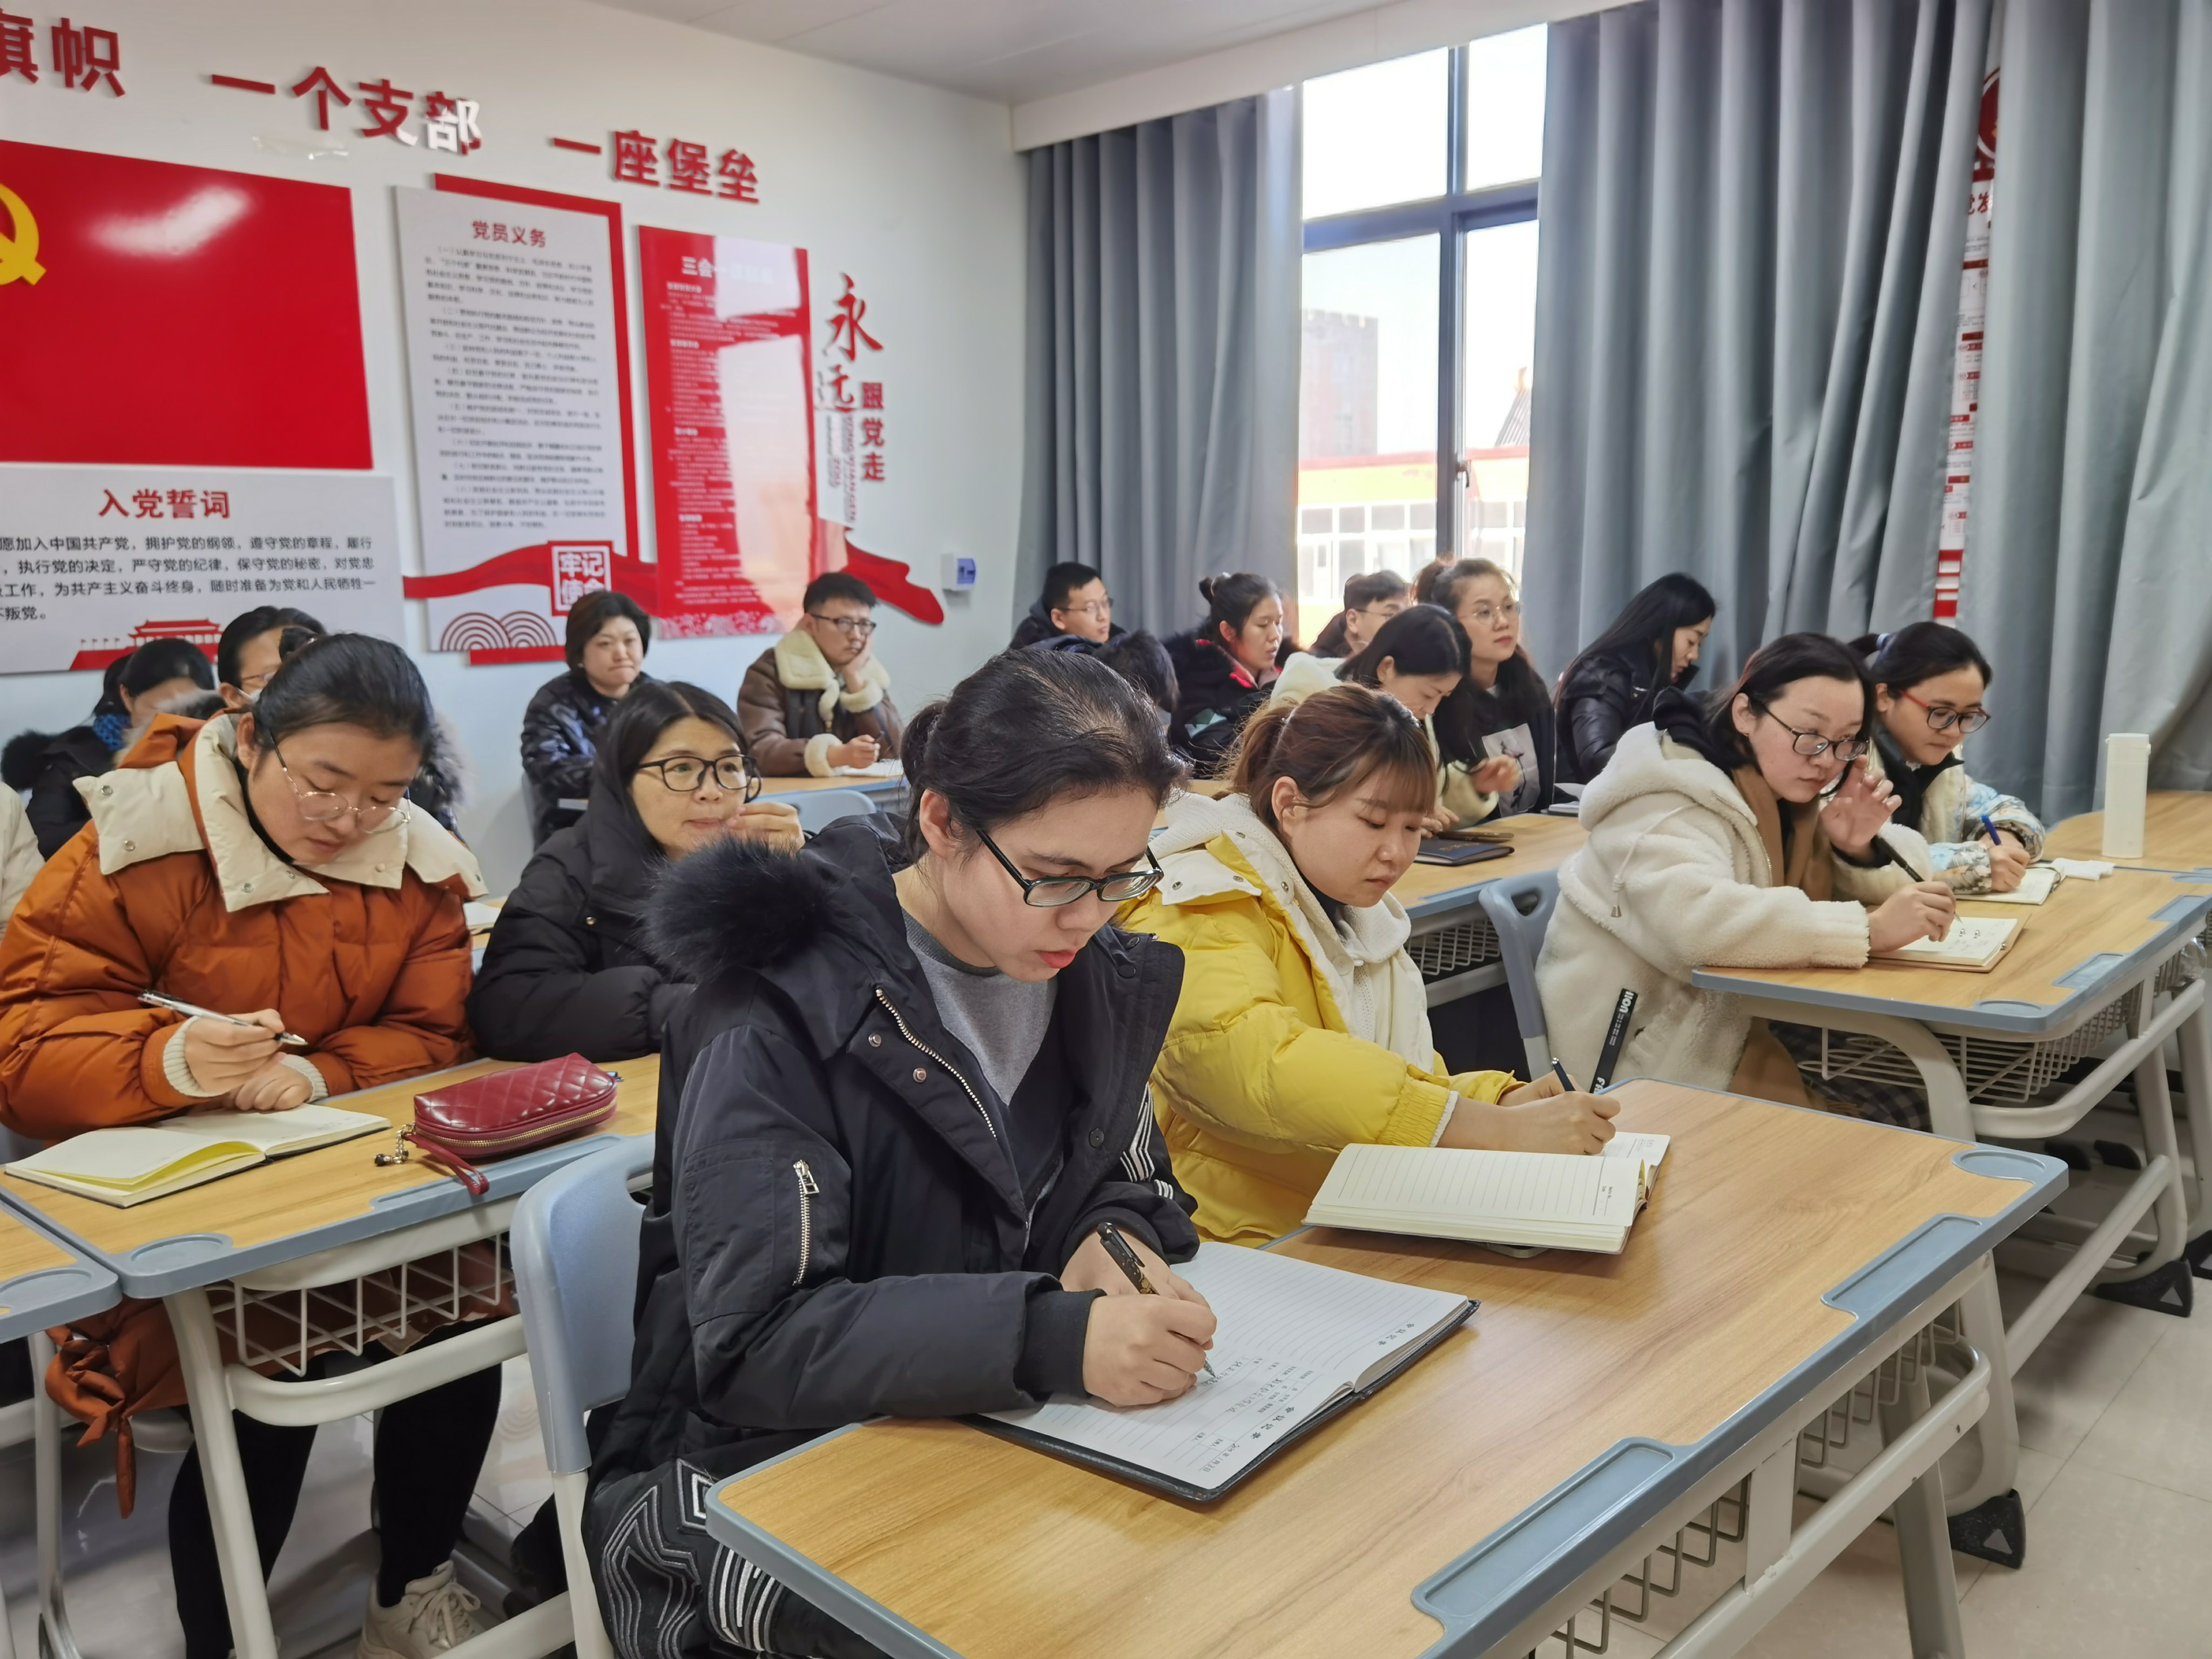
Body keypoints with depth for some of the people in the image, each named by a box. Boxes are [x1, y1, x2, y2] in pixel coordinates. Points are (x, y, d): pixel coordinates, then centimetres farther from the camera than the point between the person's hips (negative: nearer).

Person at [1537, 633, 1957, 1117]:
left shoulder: (1791, 787, 4)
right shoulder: (1667, 799, -21)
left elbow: (1911, 870, 11)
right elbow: (1698, 923, -38)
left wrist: (1858, 847, -12)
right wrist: (1870, 929, -37)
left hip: (1746, 1029, 8)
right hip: (1649, 1058, -8)